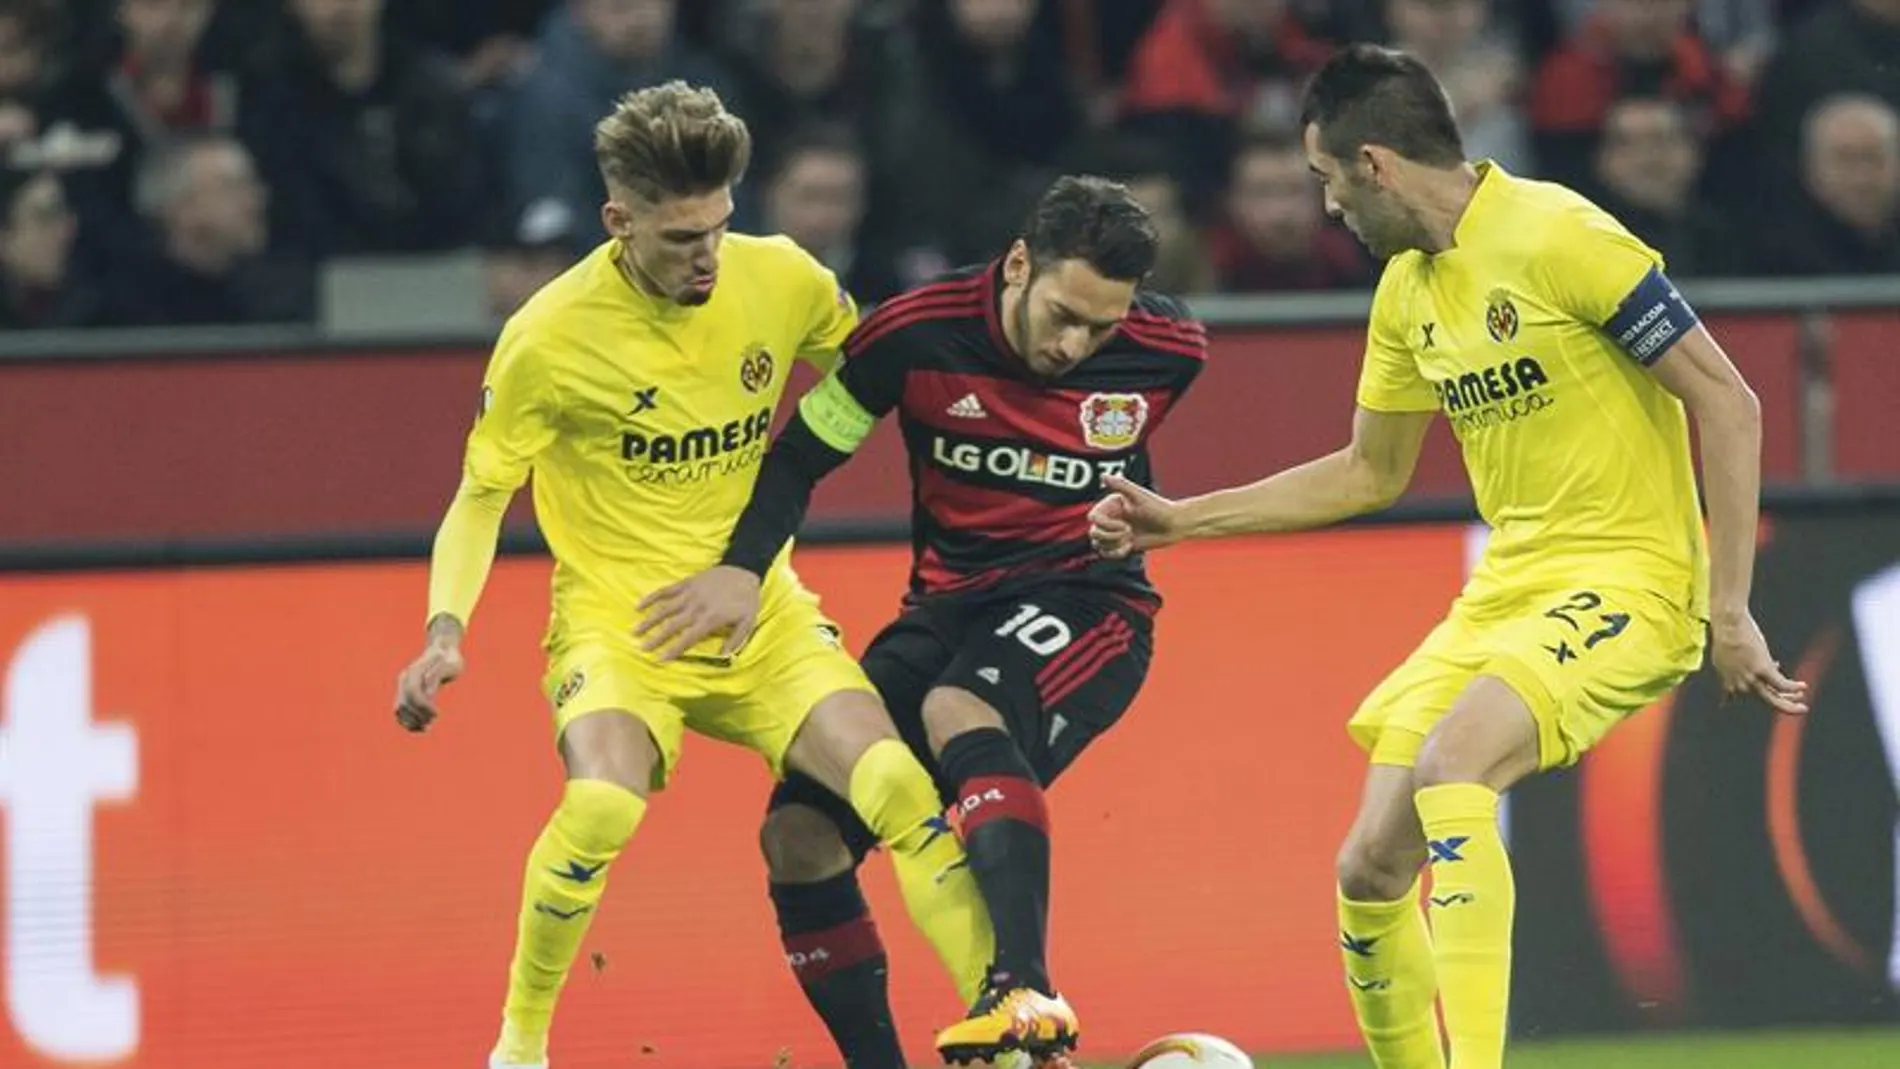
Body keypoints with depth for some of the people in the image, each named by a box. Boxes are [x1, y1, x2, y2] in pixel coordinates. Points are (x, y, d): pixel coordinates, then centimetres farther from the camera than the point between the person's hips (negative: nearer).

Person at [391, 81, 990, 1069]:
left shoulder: (781, 279, -4)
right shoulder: (549, 338, -14)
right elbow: (481, 497, -4)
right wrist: (445, 631, -17)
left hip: (760, 612, 3)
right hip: (617, 615, -3)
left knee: (897, 787, -19)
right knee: (602, 804, -31)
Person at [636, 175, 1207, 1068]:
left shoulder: (1168, 350, -8)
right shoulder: (918, 333, -11)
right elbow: (801, 456, -1)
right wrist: (744, 565, -12)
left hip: (1087, 603, -4)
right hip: (950, 608, 4)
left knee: (958, 709, -37)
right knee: (799, 835, -9)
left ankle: (1020, 991, -52)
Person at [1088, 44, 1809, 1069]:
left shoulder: (1558, 237, -14)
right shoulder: (1406, 289, 11)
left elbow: (1728, 405, -13)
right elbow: (1371, 473, 25)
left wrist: (1730, 608, -16)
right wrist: (1183, 520, 23)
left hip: (1627, 580, -8)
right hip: (1503, 590, 8)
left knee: (1449, 763, -32)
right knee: (1371, 870, 1)